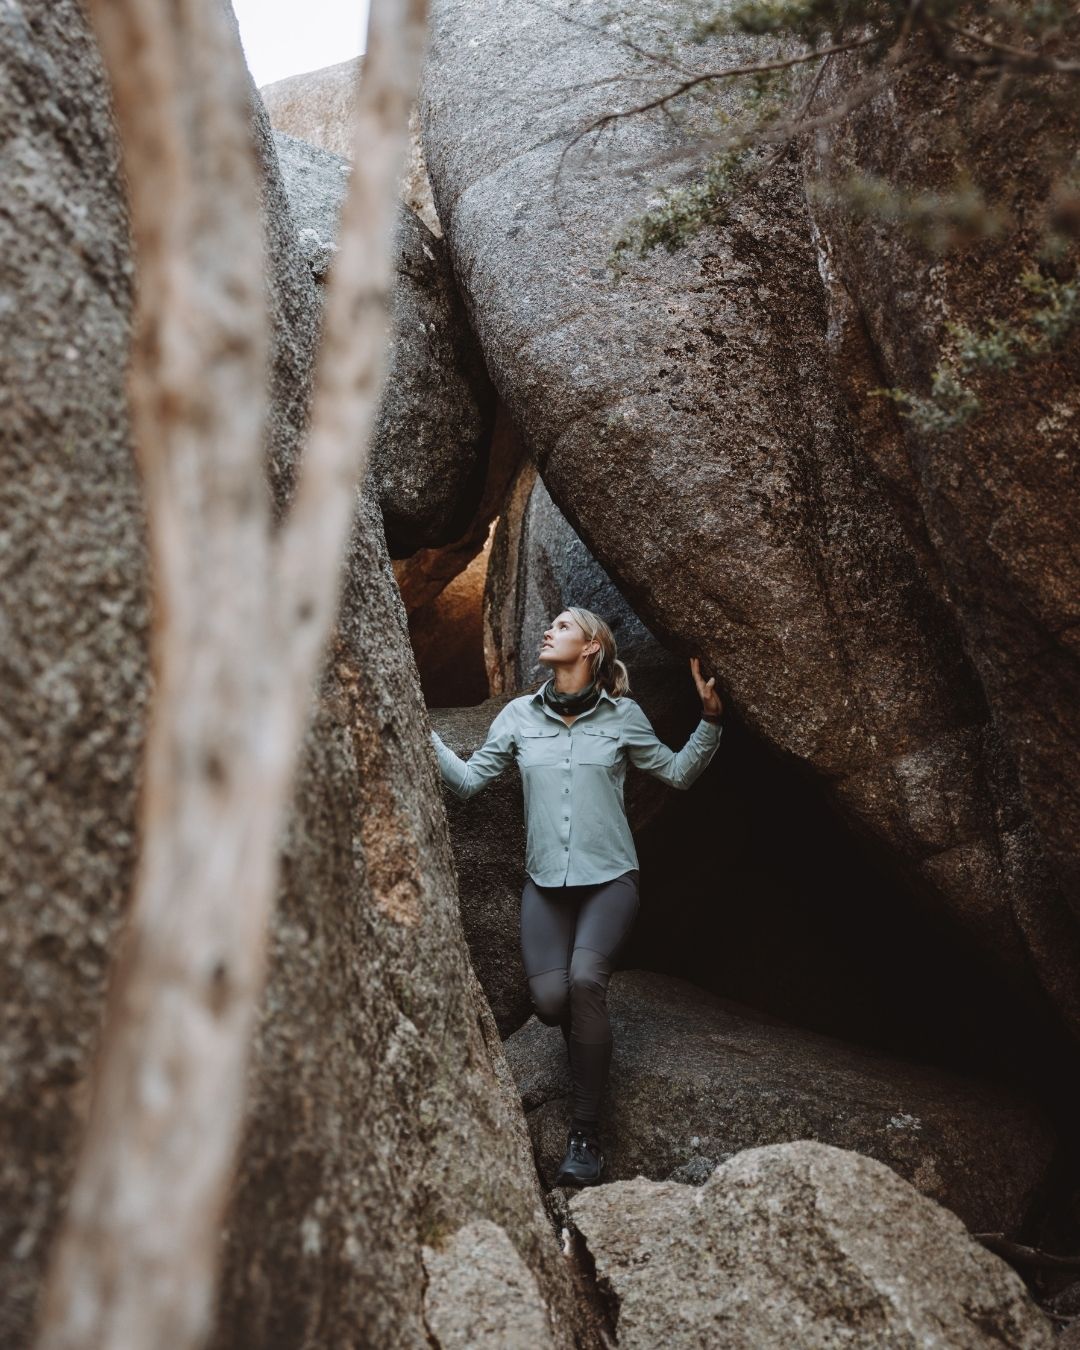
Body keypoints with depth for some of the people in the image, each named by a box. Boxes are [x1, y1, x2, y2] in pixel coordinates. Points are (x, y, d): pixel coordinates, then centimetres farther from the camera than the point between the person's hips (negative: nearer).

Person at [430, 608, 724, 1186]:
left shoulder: (622, 715, 1)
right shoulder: (520, 715, 6)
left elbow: (678, 773, 10)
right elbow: (467, 779, 7)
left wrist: (709, 719, -3)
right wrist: (422, 732, -3)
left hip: (609, 877, -2)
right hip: (545, 881, 2)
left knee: (585, 979, -27)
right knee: (550, 1001, -15)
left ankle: (585, 1134, -15)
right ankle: (590, 1037, 25)